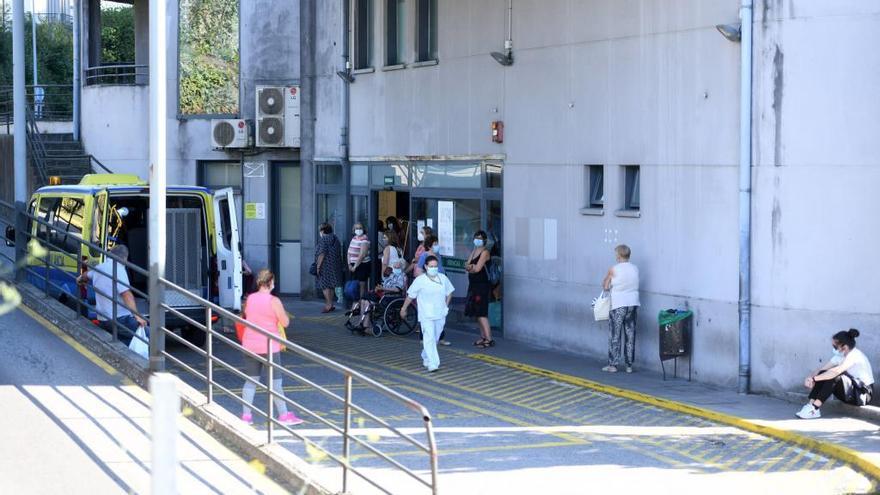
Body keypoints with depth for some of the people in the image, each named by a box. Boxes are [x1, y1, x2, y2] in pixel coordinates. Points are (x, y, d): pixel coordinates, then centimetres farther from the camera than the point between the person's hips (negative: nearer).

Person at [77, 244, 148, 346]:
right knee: (149, 334, -12)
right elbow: (126, 294, -24)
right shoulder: (118, 269, -13)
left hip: (102, 320, 9)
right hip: (119, 318, -9)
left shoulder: (98, 268, 14)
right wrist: (137, 316, -30)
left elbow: (86, 274, 39)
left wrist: (80, 279, 64)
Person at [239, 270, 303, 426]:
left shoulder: (249, 299, 2)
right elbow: (285, 323, -10)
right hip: (268, 346, -5)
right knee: (275, 382, 3)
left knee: (251, 380, 11)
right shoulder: (274, 301, -14)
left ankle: (246, 415, 9)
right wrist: (282, 312, 7)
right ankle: (284, 415, 10)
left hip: (250, 345, 5)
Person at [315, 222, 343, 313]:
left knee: (325, 285, -7)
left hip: (326, 265, -8)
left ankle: (329, 304, -13)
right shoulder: (335, 238, 14)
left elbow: (322, 254, -18)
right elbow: (339, 253, 18)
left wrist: (318, 266, -14)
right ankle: (330, 304, 16)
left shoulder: (323, 239, -11)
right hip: (335, 264, 8)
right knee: (331, 286, 13)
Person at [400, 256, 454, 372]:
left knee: (435, 339, 13)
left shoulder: (443, 278, 4)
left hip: (440, 315, 5)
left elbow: (449, 293, 19)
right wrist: (404, 308, 8)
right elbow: (410, 295, 2)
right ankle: (432, 364, -19)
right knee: (429, 338, -14)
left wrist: (446, 306, 11)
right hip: (426, 316, -5)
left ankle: (426, 358, 35)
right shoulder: (420, 280, -7)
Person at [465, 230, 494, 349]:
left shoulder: (485, 252, -9)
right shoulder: (474, 251, 16)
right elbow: (467, 266, 6)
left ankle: (489, 339, -14)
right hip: (474, 285, 9)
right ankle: (483, 337, 16)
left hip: (482, 286, -9)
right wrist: (473, 267, -14)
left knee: (481, 314, -13)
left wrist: (470, 267, 3)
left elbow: (477, 269, -15)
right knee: (477, 313, 10)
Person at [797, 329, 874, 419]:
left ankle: (814, 408, -32)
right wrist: (810, 377, -20)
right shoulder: (840, 356, 5)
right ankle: (811, 404, -18)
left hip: (864, 394, -8)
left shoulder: (855, 355, -21)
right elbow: (822, 369, 0)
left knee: (835, 376, -30)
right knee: (823, 374, -9)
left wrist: (814, 378, -34)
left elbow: (836, 371, -35)